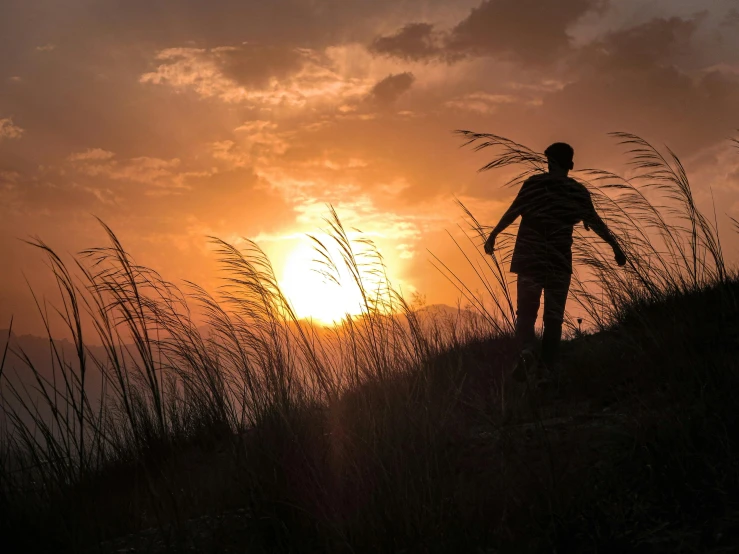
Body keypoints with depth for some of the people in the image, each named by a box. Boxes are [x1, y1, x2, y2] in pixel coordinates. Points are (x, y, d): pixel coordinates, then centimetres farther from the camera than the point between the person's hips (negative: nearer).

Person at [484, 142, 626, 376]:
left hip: (530, 257, -1)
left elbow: (513, 212, -3)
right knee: (554, 316, 7)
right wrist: (616, 247, 18)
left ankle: (525, 351, -22)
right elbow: (595, 222, 9)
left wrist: (493, 235, 5)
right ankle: (548, 367, 4)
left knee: (526, 311, 4)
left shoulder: (534, 183, 1)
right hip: (560, 260, 1)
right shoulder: (578, 191, 6)